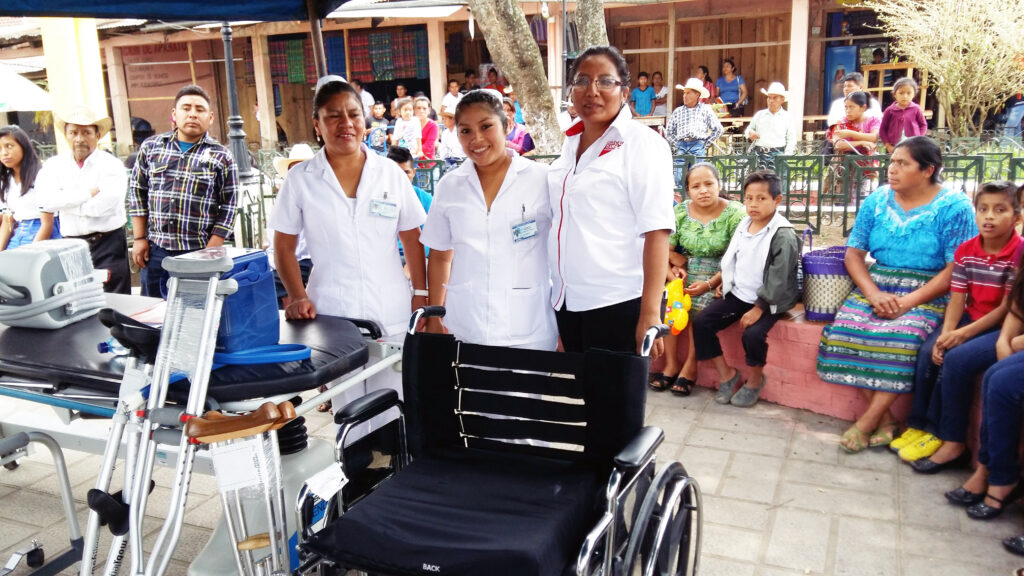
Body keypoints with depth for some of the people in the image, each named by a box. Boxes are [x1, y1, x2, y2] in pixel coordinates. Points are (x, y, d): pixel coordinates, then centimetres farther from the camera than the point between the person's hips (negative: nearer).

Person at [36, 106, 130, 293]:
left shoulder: (111, 165, -3)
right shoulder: (54, 165, 9)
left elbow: (100, 206, -16)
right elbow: (48, 200, -9)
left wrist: (65, 201, -5)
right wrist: (89, 192, -11)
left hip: (108, 245, -3)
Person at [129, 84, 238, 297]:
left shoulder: (221, 157, 1)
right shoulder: (151, 146, 8)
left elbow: (228, 207, -3)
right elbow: (137, 192, 13)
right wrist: (139, 238, 7)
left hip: (199, 253, -2)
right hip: (155, 250, 3)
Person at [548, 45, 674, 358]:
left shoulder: (642, 143, -9)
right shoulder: (571, 143, 11)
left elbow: (656, 231, -16)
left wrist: (649, 313, -21)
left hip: (618, 304, -6)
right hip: (567, 300, 7)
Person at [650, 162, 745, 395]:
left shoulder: (735, 214, -11)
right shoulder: (680, 212, 1)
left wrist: (709, 284, -25)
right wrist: (671, 273, -17)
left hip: (720, 277, -4)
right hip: (686, 273, 4)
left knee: (698, 305, -28)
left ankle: (690, 366, -10)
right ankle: (671, 363, -7)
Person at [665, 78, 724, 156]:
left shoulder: (705, 109, 13)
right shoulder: (677, 111, 18)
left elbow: (718, 129, 9)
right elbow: (668, 132, 21)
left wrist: (706, 144, 3)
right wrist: (677, 144, 8)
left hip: (698, 146, -2)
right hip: (681, 146, 2)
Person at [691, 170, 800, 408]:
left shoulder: (784, 236, -16)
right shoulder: (743, 225, 6)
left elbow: (778, 280, -19)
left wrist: (758, 309, -20)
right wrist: (727, 282, 9)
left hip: (768, 300, -7)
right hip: (738, 294, 7)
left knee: (753, 334, -30)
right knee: (701, 322, -6)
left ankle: (756, 379, 2)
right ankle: (726, 374, 9)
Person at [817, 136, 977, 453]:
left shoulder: (954, 207, -5)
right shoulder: (877, 201, 8)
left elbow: (956, 270, -10)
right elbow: (853, 253, 5)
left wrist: (907, 302, -19)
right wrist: (874, 294, -13)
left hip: (927, 294, -4)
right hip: (875, 286, 4)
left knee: (902, 337, -33)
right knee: (845, 329, -23)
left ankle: (867, 421, -18)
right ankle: (885, 418, -11)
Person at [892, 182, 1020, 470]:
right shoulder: (966, 251, 2)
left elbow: (1007, 308, -17)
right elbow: (957, 298, -2)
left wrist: (963, 334, -24)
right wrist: (946, 333, -19)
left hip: (1005, 327, -6)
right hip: (971, 319, 6)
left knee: (956, 359, -26)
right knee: (928, 352, -17)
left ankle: (952, 443, -13)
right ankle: (921, 425, -5)